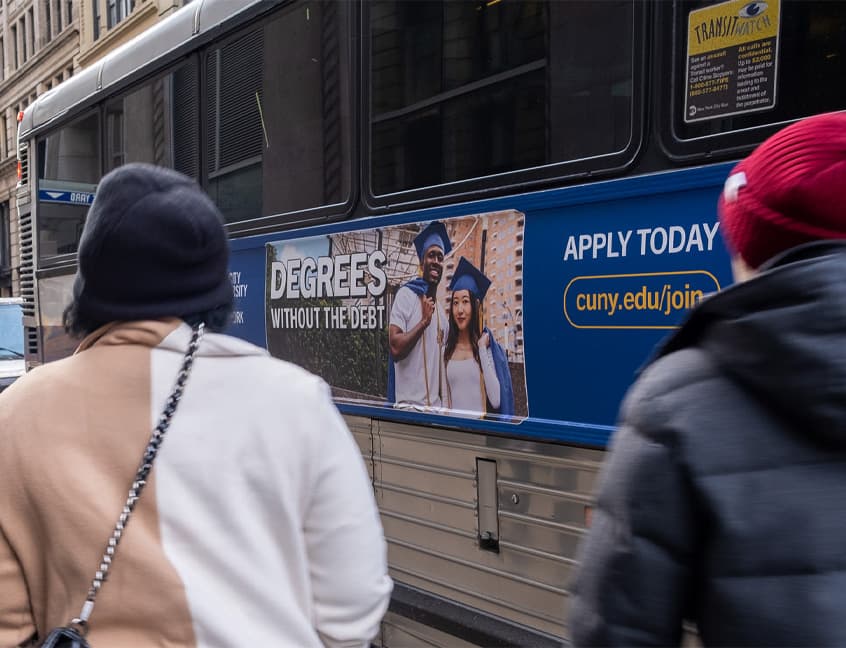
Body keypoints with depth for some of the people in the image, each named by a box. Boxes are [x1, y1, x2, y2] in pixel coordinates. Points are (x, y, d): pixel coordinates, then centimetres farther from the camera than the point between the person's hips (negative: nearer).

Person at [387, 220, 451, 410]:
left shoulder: (442, 313, 14)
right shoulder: (406, 295, -6)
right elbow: (396, 349, -17)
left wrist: (442, 404, 12)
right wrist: (424, 321, -13)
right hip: (409, 404, -6)